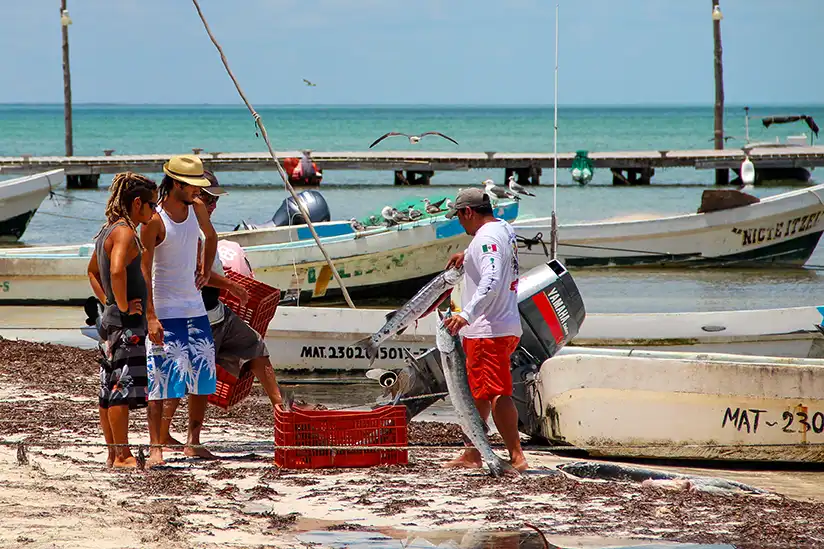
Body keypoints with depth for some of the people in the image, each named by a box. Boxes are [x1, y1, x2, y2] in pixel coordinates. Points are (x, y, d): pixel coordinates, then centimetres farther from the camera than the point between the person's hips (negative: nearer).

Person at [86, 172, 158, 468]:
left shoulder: (107, 231, 16)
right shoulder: (125, 233, -14)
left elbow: (93, 271, 31)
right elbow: (117, 270, -32)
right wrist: (123, 306, -21)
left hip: (111, 319, 10)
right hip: (126, 323, -10)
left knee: (109, 390, 11)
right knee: (123, 388, -8)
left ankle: (113, 454, 16)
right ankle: (123, 455, -7)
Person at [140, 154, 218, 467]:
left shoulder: (197, 209, 6)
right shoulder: (155, 221, -15)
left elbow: (210, 237, 29)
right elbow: (143, 271, -17)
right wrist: (150, 317, -23)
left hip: (195, 308, 7)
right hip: (164, 312, -7)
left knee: (204, 377, 8)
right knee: (162, 380, -9)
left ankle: (193, 443, 19)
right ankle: (155, 448, -7)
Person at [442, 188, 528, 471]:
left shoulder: (486, 237, -17)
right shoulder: (505, 229, 14)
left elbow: (491, 280, -33)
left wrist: (467, 314, -41)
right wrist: (468, 255, 46)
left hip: (488, 331, -11)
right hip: (507, 328, 11)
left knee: (497, 394, -13)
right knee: (479, 393, 20)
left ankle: (516, 456, -18)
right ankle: (472, 454, 29)